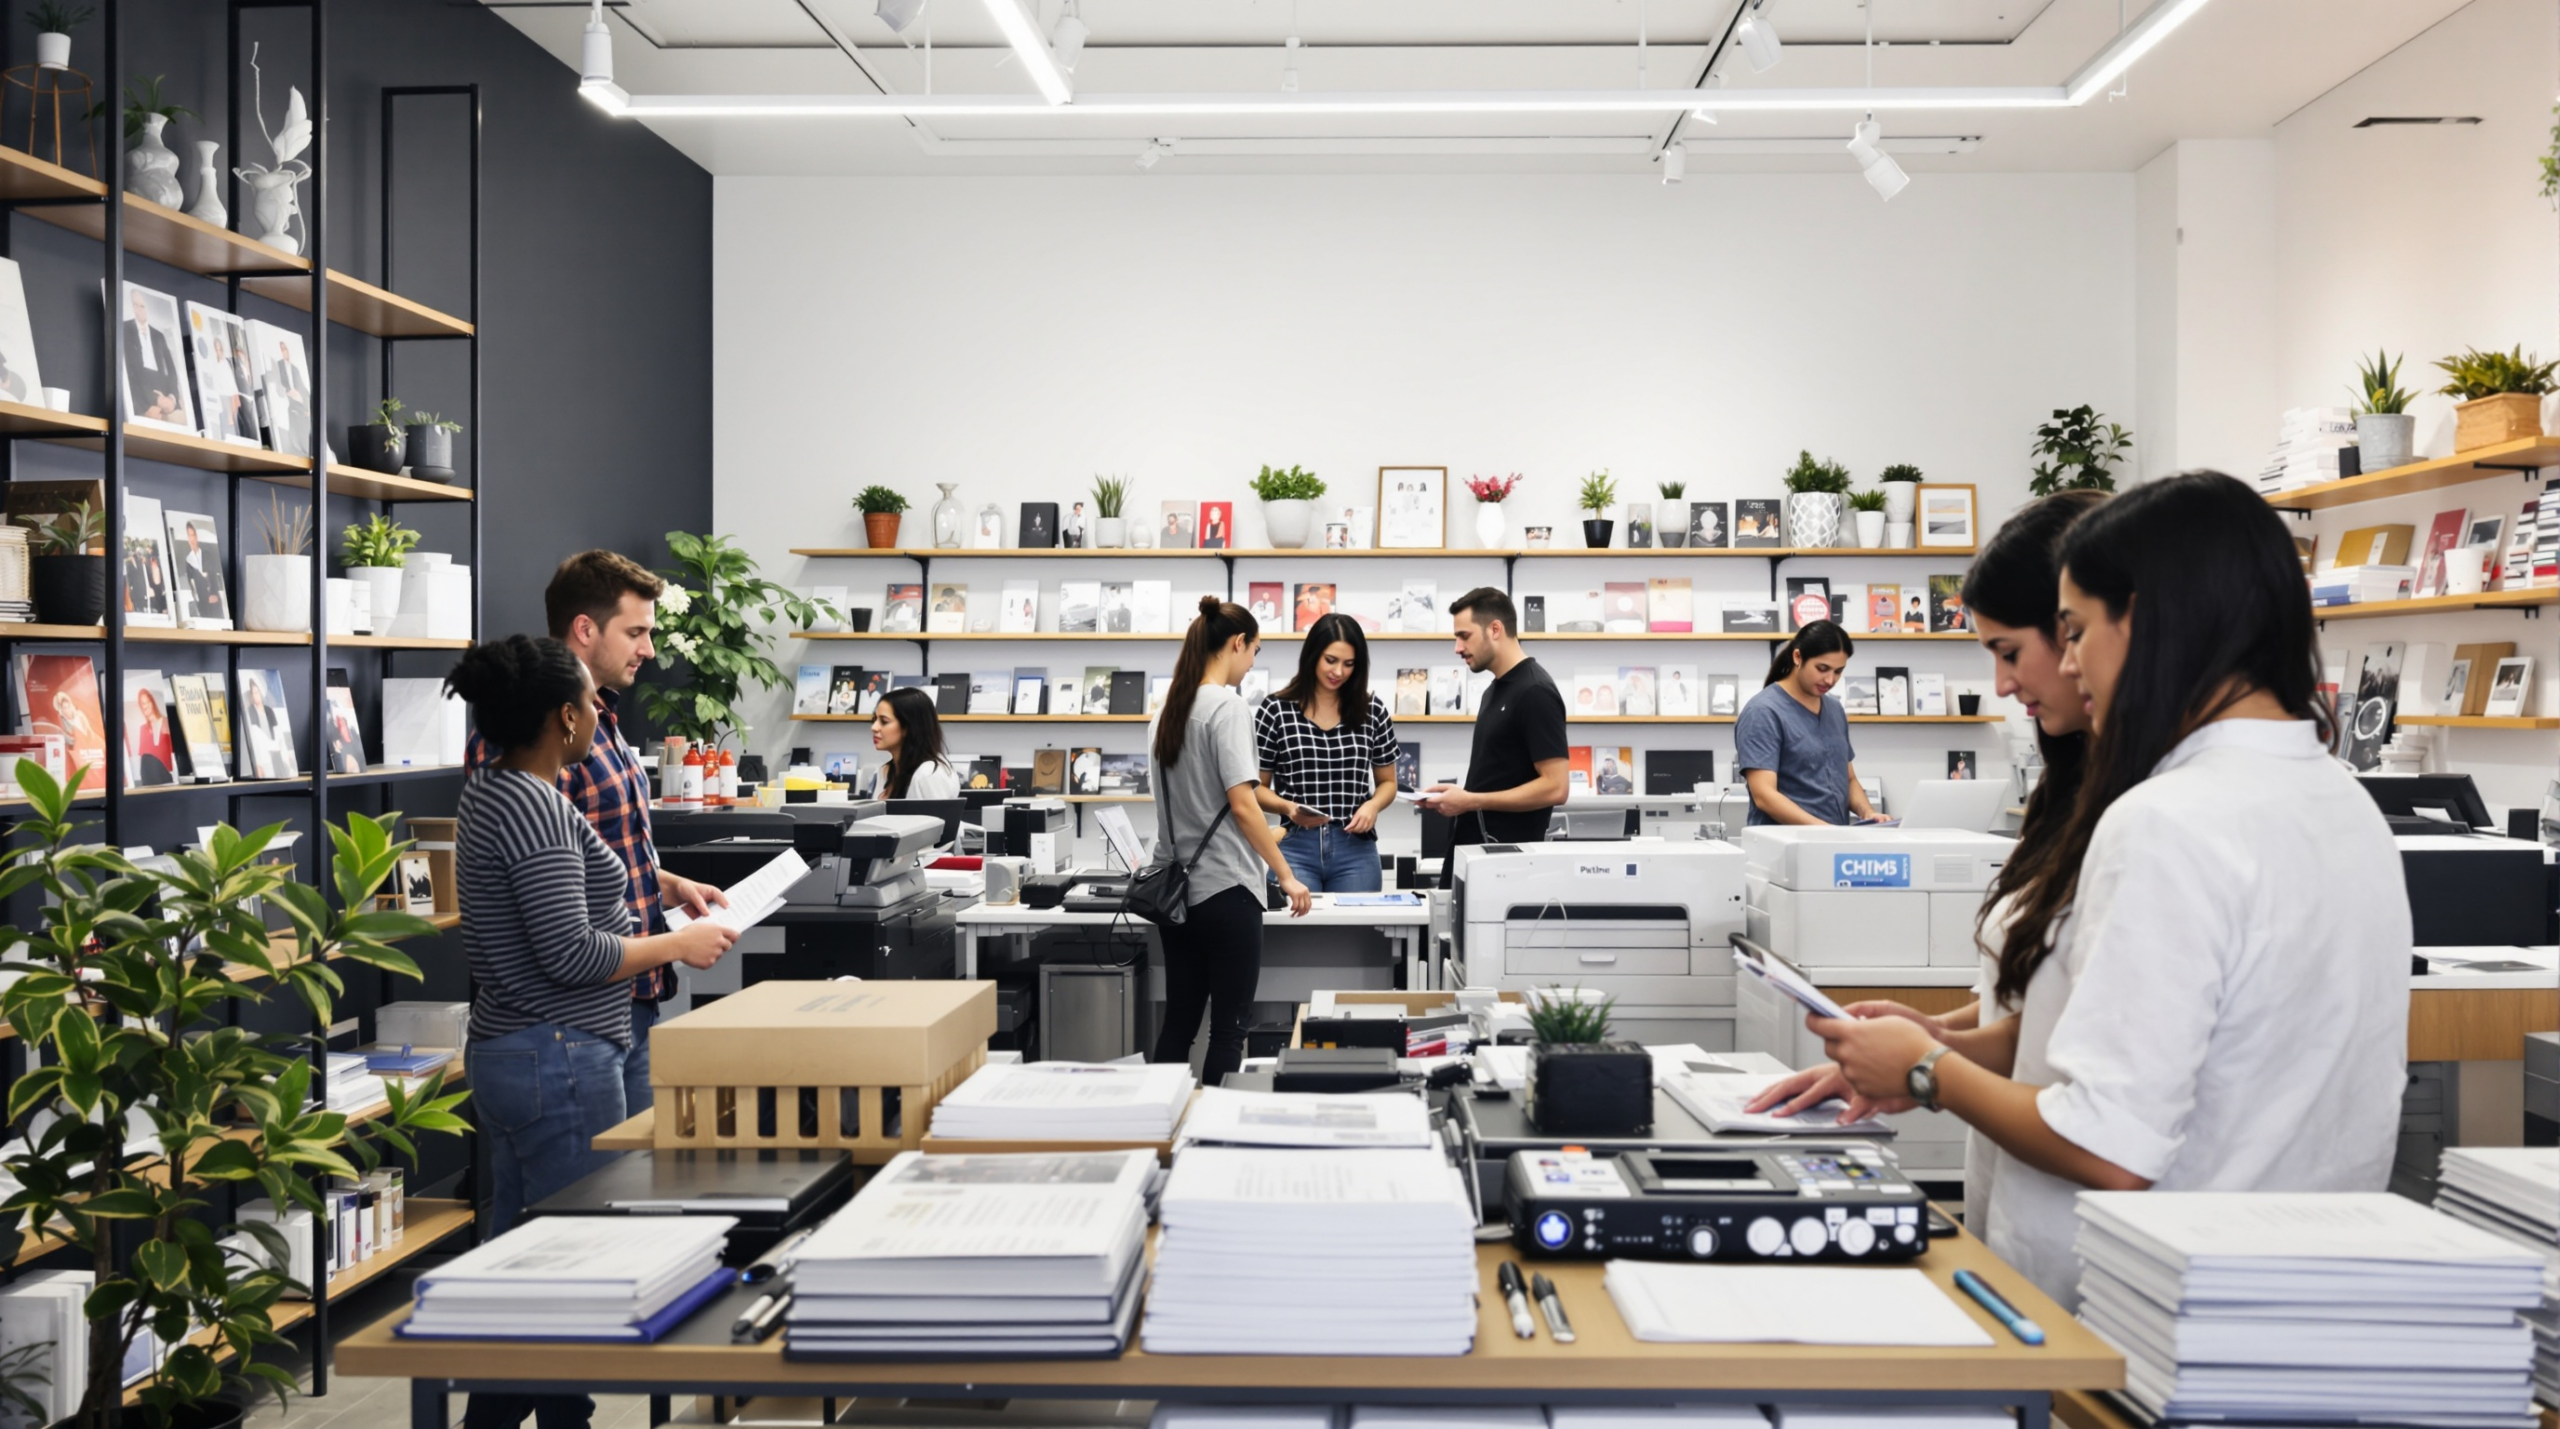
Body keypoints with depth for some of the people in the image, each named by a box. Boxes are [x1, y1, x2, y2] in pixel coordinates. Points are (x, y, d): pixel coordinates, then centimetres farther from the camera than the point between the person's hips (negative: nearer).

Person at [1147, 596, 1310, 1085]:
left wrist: (1263, 839, 28)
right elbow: (1242, 804, -18)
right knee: (1229, 1028, 0)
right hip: (1225, 889, -8)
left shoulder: (1168, 710, 11)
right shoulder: (1229, 707, -13)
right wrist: (1287, 876, -10)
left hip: (1174, 889, 8)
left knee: (1179, 1022, 12)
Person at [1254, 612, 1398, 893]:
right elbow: (1256, 787, 4)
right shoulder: (1275, 711, -1)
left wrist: (1373, 806, -7)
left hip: (1356, 851, 2)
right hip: (1296, 849, -2)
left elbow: (1387, 782, 15)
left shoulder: (1373, 711, 6)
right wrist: (1287, 807, -15)